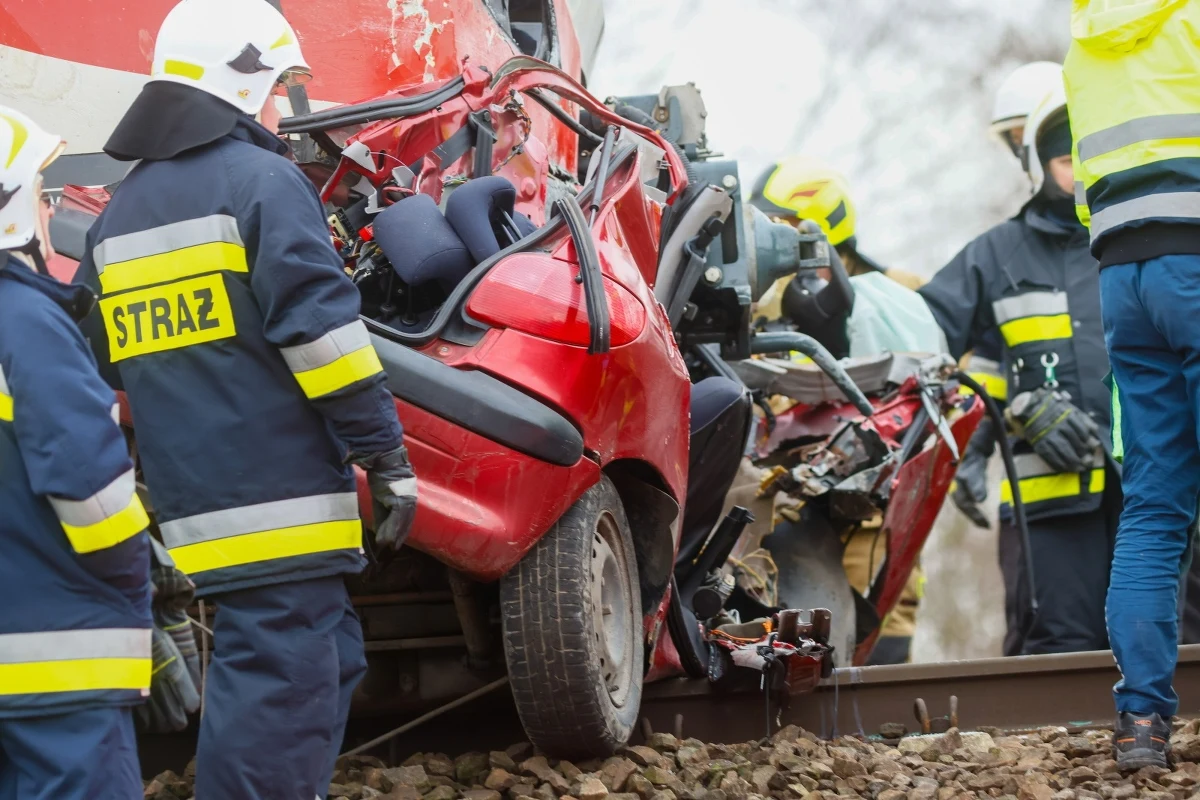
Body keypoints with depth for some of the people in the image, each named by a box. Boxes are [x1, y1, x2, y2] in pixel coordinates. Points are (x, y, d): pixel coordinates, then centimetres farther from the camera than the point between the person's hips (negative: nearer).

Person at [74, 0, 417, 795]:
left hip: (194, 504, 8)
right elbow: (320, 330, -14)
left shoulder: (121, 212, 18)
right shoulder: (261, 181, -6)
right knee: (279, 685, -9)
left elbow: (101, 357, 23)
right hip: (280, 493, -8)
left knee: (327, 662, 17)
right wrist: (388, 457, -11)